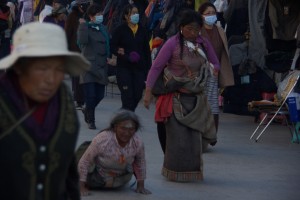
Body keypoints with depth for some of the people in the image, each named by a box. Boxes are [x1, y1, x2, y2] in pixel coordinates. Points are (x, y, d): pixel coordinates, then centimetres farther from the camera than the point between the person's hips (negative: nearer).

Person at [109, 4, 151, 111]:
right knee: (127, 95, -7)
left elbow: (147, 50, 11)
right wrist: (127, 56, -17)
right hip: (124, 67, -4)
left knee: (137, 95, 4)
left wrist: (148, 66, 5)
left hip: (139, 67, 4)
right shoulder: (120, 30, -3)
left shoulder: (142, 30, 7)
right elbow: (112, 47, -4)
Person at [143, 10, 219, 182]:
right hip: (177, 98, -4)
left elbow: (216, 64, 12)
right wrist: (148, 91, -14)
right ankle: (176, 173, 11)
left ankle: (192, 171, 21)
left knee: (195, 137, 7)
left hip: (197, 98, 4)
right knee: (178, 137, -3)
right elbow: (156, 67, -10)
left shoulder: (204, 43, 1)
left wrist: (213, 69, -13)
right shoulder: (172, 43, -13)